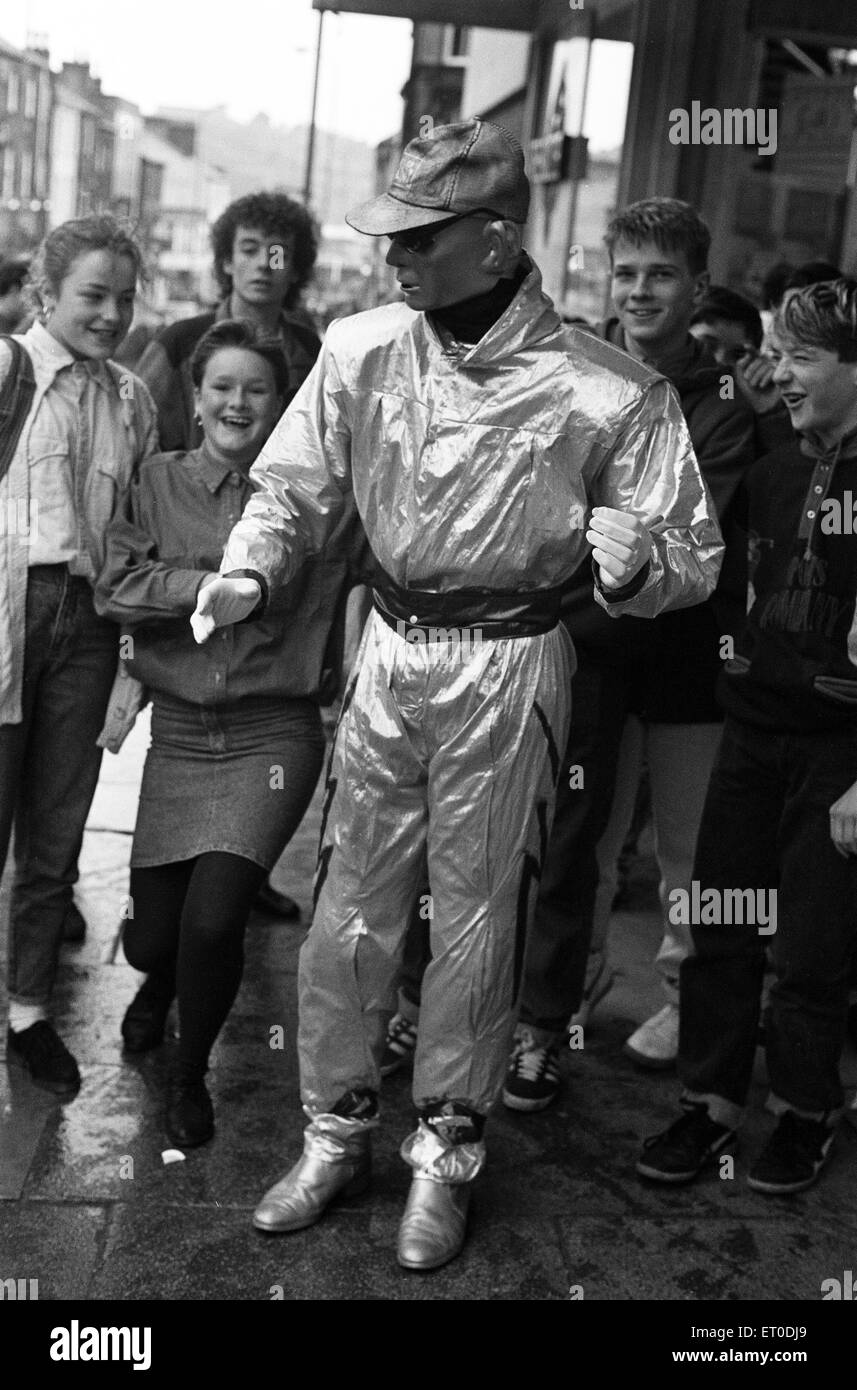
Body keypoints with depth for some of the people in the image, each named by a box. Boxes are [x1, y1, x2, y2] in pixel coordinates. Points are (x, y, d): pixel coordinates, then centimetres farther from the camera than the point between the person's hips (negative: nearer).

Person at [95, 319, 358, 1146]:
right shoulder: (159, 483, 4)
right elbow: (114, 591, -6)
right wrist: (212, 583, -14)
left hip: (274, 731, -2)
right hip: (178, 729, 2)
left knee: (211, 921, -16)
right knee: (151, 937, 6)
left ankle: (191, 1076, 14)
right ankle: (160, 983, 48)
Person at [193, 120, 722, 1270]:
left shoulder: (605, 391, -13)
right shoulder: (362, 351, -4)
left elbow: (695, 556, -8)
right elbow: (294, 488, 7)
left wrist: (635, 564, -30)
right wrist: (248, 572, -12)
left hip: (509, 668, -3)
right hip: (390, 654, 3)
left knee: (478, 919, 9)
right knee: (348, 911, 9)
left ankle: (446, 1153, 30)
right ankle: (336, 1134, 30)